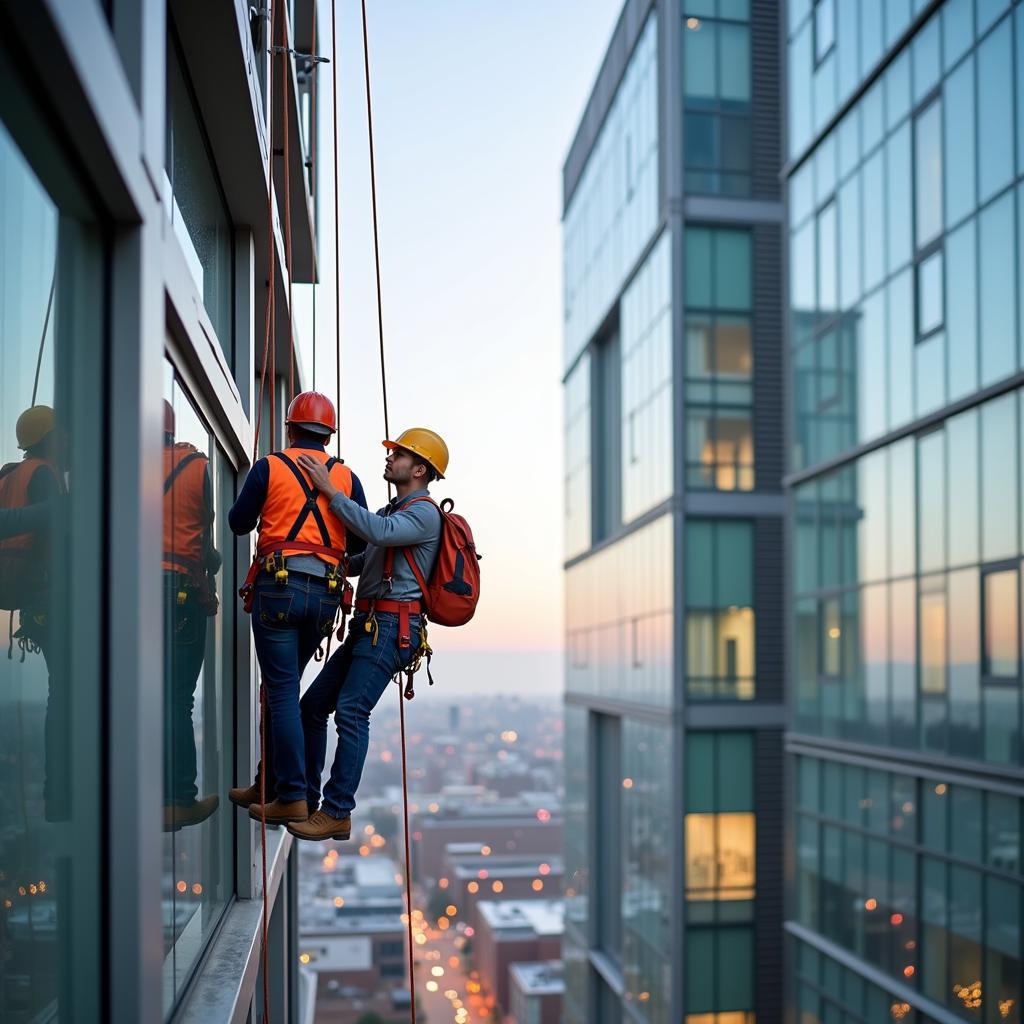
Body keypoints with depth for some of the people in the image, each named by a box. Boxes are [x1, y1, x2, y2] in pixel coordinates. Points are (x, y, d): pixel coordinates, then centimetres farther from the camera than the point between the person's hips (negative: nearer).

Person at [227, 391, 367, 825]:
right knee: (283, 688, 16)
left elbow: (239, 523, 9)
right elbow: (361, 541, 11)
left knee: (282, 692, -2)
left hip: (278, 586, -3)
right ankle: (269, 785, 24)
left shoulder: (269, 467, 2)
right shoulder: (347, 477, 9)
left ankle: (292, 798, -5)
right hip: (325, 594, 4)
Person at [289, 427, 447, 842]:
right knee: (313, 705, 9)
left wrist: (330, 491, -20)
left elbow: (377, 532, -26)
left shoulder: (424, 513, -7)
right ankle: (304, 800, 18)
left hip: (392, 628, -10)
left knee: (350, 711, -17)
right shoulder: (391, 511, 24)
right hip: (367, 625, 10)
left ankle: (337, 813, -13)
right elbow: (363, 563, 29)